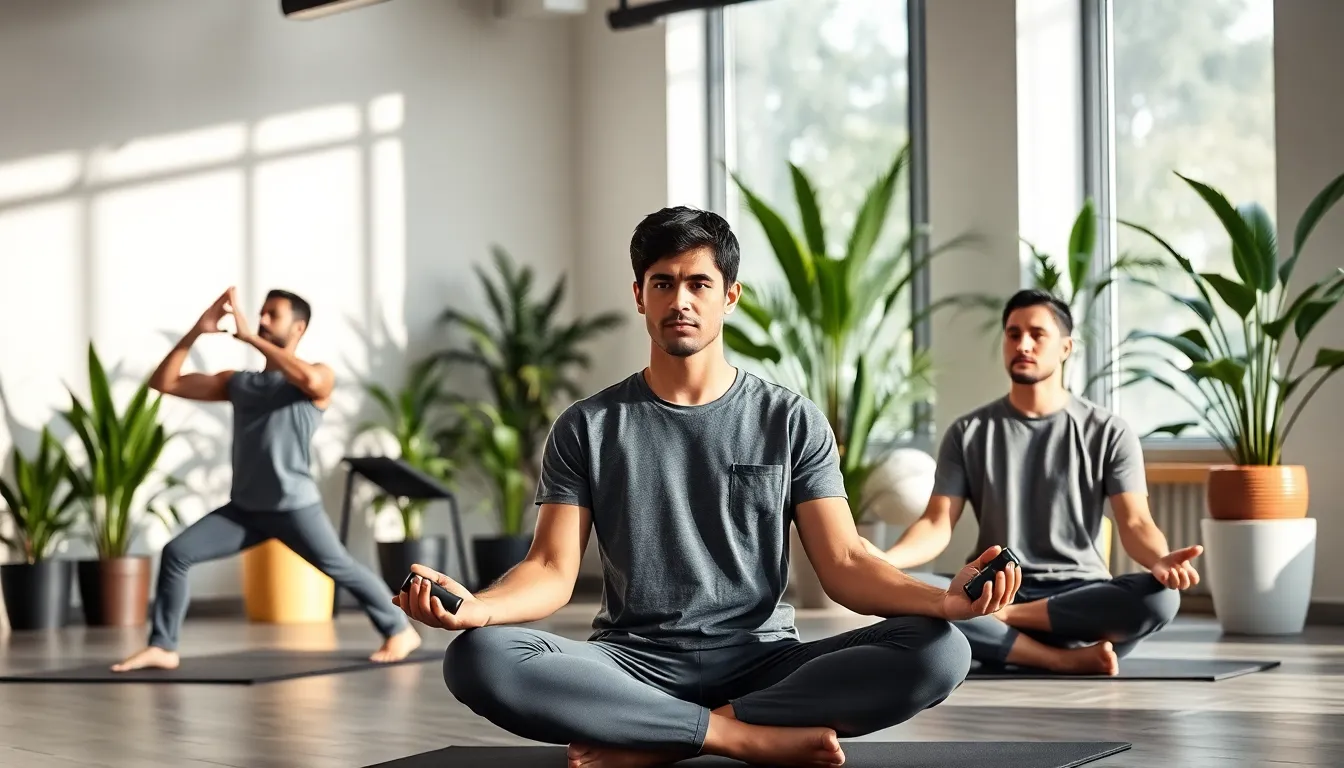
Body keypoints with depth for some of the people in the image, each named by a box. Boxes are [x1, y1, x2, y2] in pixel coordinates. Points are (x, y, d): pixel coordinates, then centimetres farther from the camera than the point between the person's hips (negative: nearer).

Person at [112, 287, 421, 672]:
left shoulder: (320, 376, -1)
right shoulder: (238, 382, 15)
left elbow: (308, 379, -29)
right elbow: (164, 382, 13)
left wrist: (250, 337, -24)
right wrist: (196, 332, 1)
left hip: (295, 505, -5)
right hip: (244, 508, 5)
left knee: (340, 568, -2)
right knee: (176, 553, -6)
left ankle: (400, 630, 17)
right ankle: (162, 647, -3)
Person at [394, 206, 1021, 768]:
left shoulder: (791, 421, 8)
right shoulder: (587, 428, 8)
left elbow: (844, 563, 1)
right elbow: (553, 571, 0)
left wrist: (943, 599, -20)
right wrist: (475, 606, -24)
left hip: (761, 662, 1)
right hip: (632, 665, -1)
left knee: (938, 651, -26)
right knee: (479, 658, -31)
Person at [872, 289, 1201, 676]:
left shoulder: (1108, 432, 4)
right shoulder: (968, 433, 8)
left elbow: (1135, 523, -5)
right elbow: (937, 523, 0)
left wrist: (1160, 561, -31)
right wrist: (885, 558, -23)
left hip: (1081, 597, -1)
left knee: (1159, 596, -33)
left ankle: (998, 616, -21)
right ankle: (1070, 658, -28)